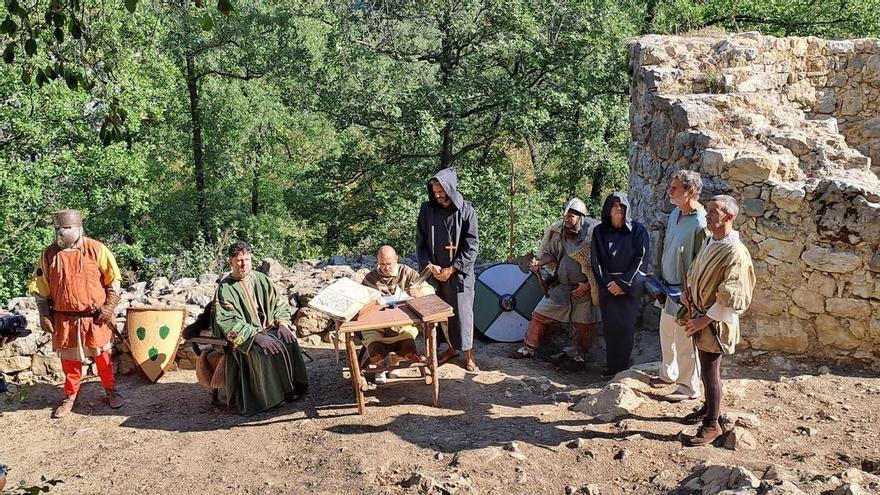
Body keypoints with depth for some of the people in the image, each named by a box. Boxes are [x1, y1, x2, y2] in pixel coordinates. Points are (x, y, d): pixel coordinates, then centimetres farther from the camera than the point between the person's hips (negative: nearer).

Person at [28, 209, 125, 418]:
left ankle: (110, 391, 21)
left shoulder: (95, 249, -7)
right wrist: (44, 316, 1)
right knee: (69, 359, 12)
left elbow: (114, 278, -2)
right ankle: (70, 397, 26)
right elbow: (40, 288, 6)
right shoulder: (49, 254, 0)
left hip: (95, 317, -2)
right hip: (65, 319, 2)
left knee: (102, 356, 8)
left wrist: (109, 307, -8)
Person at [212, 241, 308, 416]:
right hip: (242, 337, -4)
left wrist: (282, 323, -10)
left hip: (268, 328, 4)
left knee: (289, 342, -23)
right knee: (262, 352, -33)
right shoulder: (225, 288, -7)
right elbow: (229, 323, -16)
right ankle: (269, 398, -18)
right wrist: (256, 336, -26)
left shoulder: (261, 279, 7)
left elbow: (279, 302, 11)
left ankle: (291, 389, -9)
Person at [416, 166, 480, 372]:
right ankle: (451, 348, 28)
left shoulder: (466, 210, -8)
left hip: (460, 273, -3)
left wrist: (452, 269, -12)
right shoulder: (427, 209, 0)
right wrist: (429, 266, -8)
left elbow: (472, 246, -9)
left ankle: (468, 355, 11)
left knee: (463, 313, 0)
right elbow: (420, 242, 5)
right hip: (435, 273, 3)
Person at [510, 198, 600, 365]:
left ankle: (581, 354, 30)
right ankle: (528, 347, 17)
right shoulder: (559, 232, -2)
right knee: (539, 314, 2)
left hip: (585, 288, -4)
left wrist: (588, 284, -17)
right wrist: (540, 262, -10)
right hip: (562, 285, 4)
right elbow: (551, 253, 10)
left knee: (584, 325, 6)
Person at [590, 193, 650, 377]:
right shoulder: (599, 231, 4)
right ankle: (611, 366, 8)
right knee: (610, 325, 0)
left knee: (626, 325, -4)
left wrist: (622, 283, -10)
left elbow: (639, 258, -5)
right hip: (607, 285, 2)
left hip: (629, 285, -2)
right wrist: (607, 283, -7)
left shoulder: (637, 230, -1)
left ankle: (622, 366, 5)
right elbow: (596, 260, 4)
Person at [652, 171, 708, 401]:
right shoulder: (675, 213, 5)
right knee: (666, 333, 22)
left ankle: (689, 388, 19)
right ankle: (669, 374, 41)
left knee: (685, 342, 3)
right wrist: (660, 276, 17)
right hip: (668, 287, 9)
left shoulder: (701, 223, -23)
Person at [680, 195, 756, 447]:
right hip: (701, 316, 8)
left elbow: (731, 299, -23)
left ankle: (712, 425, 12)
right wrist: (688, 290, 4)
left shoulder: (735, 253, -22)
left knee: (710, 370, 0)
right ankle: (710, 407, 38)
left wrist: (704, 320, -19)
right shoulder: (709, 242, 6)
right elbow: (696, 271, 22)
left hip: (715, 322, -8)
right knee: (707, 367, 20)